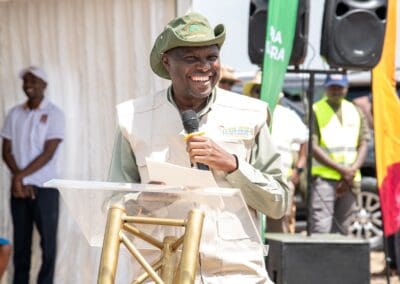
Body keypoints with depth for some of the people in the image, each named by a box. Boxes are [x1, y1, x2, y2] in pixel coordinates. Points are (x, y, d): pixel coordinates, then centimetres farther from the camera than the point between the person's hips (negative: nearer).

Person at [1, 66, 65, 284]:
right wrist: (18, 179, -9)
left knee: (48, 240, -3)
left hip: (45, 186, -4)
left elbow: (48, 153, -11)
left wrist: (21, 175, -15)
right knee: (20, 240, 5)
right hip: (18, 186, 4)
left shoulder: (54, 114, -4)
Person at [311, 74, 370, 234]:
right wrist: (341, 169, -13)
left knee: (342, 230, 8)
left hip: (350, 180, 5)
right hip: (324, 177, -5)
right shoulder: (316, 111, 1)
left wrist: (353, 170, -6)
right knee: (321, 228, -15)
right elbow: (312, 146, -7)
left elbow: (364, 143, 12)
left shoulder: (355, 111, 16)